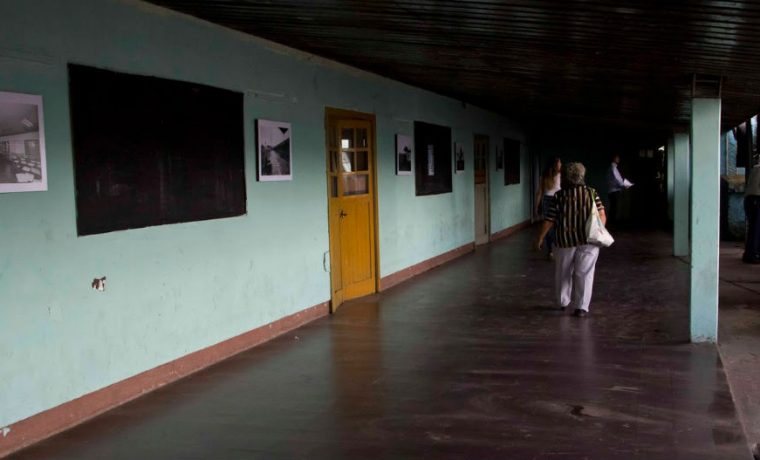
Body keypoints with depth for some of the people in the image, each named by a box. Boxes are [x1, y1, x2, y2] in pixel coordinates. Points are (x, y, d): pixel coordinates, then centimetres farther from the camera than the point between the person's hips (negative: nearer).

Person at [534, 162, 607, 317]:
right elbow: (602, 216, -7)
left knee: (563, 272, 17)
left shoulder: (559, 196, -6)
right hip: (588, 241, 0)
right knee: (584, 273, 4)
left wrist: (540, 238, 5)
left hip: (565, 241, 0)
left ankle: (563, 302, 30)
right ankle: (581, 307, -2)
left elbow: (549, 220, -5)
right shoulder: (592, 193, -2)